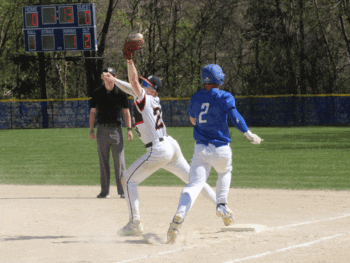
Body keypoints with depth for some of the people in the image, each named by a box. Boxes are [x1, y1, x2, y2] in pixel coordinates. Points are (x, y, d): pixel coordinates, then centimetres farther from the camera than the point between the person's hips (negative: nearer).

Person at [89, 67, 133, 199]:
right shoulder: (97, 93, 4)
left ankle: (123, 191, -1)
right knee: (103, 162, 3)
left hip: (116, 129, -1)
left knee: (119, 161, -4)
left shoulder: (121, 93, 1)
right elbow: (93, 112, 10)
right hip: (102, 129, 1)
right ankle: (104, 191, 7)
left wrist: (129, 129, -4)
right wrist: (91, 129, 1)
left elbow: (126, 112, 5)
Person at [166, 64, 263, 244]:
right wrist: (248, 134, -13)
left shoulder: (196, 98, 11)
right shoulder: (224, 97, -3)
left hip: (200, 149, 2)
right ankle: (221, 205, 18)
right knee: (225, 172, 31)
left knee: (194, 185, -10)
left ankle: (179, 216, -33)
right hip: (221, 149, -2)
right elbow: (235, 116, -16)